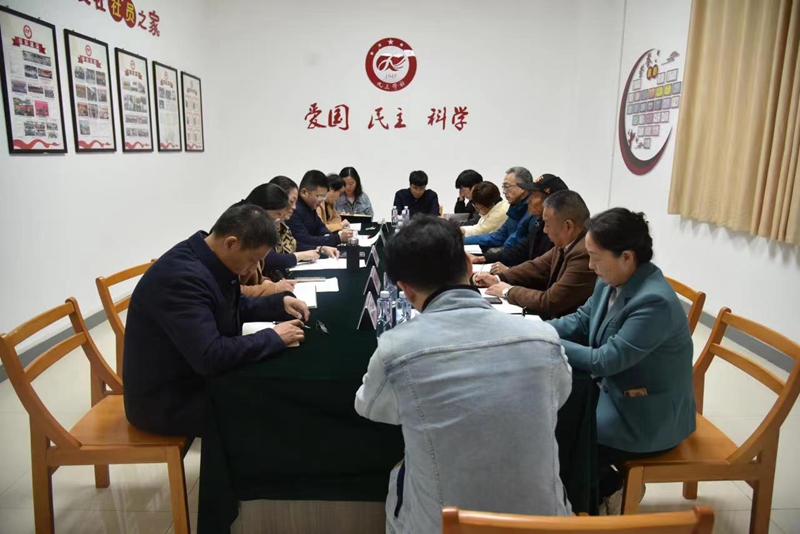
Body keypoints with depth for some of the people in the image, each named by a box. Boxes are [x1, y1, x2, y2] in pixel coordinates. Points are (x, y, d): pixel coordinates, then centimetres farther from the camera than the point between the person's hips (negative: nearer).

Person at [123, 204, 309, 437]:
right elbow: (210, 357, -35)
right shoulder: (182, 276, -30)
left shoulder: (212, 261, -1)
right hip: (168, 401, -9)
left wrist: (280, 303, 2)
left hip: (196, 377, 9)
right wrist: (274, 337, -24)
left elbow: (236, 307, 17)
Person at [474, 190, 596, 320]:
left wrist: (508, 291, -12)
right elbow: (538, 266, 11)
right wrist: (498, 279, 0)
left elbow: (550, 303, -25)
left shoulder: (586, 254, -28)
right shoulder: (567, 242, -1)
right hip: (554, 317, 7)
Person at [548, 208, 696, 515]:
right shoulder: (610, 282, -5)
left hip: (648, 418, -8)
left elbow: (604, 361, -30)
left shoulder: (655, 302, -31)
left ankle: (610, 489, 19)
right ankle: (605, 482, 24)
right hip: (616, 392, 9)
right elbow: (581, 321, 7)